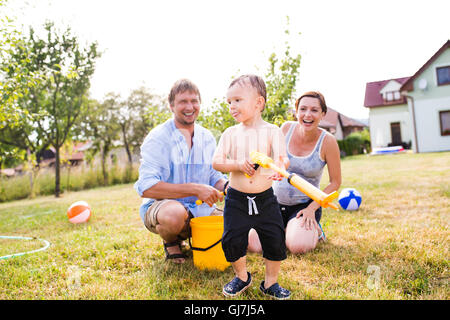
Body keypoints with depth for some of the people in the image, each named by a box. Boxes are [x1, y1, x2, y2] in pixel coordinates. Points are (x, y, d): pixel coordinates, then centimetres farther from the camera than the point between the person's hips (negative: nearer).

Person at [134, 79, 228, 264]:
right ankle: (170, 242, -2)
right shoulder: (158, 138, -13)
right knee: (174, 213, -41)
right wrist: (195, 189, -29)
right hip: (159, 206, -6)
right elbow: (146, 188, -23)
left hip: (200, 208, 6)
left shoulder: (207, 137, 7)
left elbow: (214, 176, 12)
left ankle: (186, 236, 18)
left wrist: (227, 186, -14)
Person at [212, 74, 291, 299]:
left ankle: (270, 282, 25)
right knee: (232, 240, 1)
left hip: (265, 198, -1)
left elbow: (281, 159, -13)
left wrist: (278, 170, -37)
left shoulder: (272, 131, -4)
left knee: (275, 239, 1)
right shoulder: (230, 133, 0)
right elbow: (216, 162, -4)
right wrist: (238, 165, -20)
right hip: (236, 198, 1)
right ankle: (242, 277, 29)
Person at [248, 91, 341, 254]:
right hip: (276, 201, 3)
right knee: (254, 245, -16)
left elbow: (335, 182, -6)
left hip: (305, 205, -3)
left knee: (297, 246, -29)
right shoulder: (286, 128, -5)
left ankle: (314, 230, 7)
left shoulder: (327, 141, -13)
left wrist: (312, 208, -14)